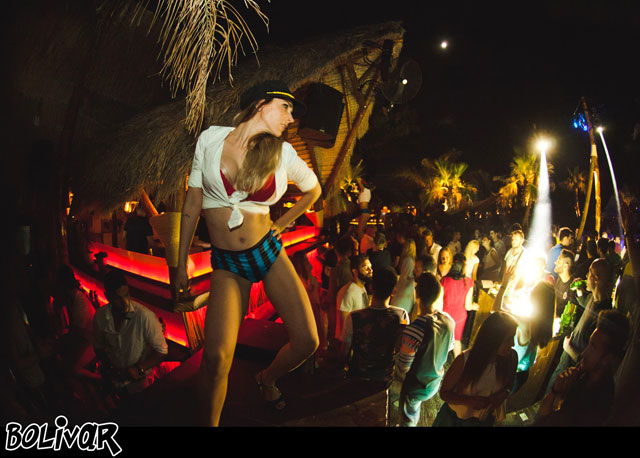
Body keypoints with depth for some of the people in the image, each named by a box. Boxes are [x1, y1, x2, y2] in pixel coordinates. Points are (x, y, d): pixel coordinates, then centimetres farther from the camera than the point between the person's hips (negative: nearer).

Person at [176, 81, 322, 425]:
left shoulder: (283, 153, -3)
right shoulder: (211, 138, -3)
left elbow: (313, 190, 17)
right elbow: (192, 203, 1)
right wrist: (182, 264, 3)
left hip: (268, 252, 2)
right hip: (227, 264, -2)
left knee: (306, 341, -2)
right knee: (216, 357, -18)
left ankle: (266, 379, 32)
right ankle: (209, 422, 11)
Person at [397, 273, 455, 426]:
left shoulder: (414, 330, -38)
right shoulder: (449, 320, -17)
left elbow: (403, 368, -25)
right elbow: (450, 347, 5)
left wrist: (400, 373, -1)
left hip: (415, 386, -5)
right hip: (436, 382, 5)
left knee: (408, 420, 20)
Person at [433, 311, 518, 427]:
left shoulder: (511, 358, -18)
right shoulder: (464, 360, -26)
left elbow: (510, 384, 3)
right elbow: (444, 392, -15)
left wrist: (504, 394, -19)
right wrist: (469, 400, -32)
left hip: (485, 421, 3)